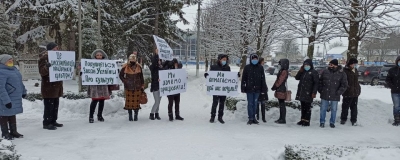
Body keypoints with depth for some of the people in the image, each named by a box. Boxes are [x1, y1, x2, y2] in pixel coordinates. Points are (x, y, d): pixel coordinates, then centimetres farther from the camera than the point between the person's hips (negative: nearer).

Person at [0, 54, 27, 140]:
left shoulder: (14, 69, 9)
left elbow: (19, 82, 23)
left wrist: (23, 91, 25)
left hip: (15, 98, 9)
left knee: (12, 114, 17)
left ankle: (13, 131, 28)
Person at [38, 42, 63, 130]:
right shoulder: (44, 58, -9)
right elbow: (42, 72, -18)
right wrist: (46, 67, -37)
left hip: (56, 86, 9)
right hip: (49, 87, -9)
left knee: (55, 105, 13)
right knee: (49, 106, -7)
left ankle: (53, 121, 21)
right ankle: (46, 123, 0)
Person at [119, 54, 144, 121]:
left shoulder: (139, 67, 3)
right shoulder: (125, 67, -3)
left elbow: (141, 77, 10)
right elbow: (121, 75, 9)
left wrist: (142, 87, 10)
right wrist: (125, 81, -3)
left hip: (137, 87, 1)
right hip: (128, 87, -1)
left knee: (137, 101, 0)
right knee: (129, 101, 2)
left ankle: (136, 116, 13)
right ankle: (130, 116, 15)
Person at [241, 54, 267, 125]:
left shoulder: (260, 68, 6)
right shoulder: (247, 67, 1)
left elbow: (263, 79, 8)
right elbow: (243, 78, 2)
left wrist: (263, 89, 5)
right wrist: (243, 88, -2)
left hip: (257, 89, 2)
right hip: (249, 89, -2)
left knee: (255, 103, 9)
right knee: (250, 103, 1)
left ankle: (253, 117, 18)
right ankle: (250, 118, 8)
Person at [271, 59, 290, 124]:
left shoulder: (284, 72, -14)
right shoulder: (281, 71, 17)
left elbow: (280, 81, -18)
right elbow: (277, 80, 18)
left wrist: (274, 87, -8)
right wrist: (274, 87, 8)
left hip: (282, 90, -10)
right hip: (279, 90, 10)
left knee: (282, 105, -6)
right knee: (281, 105, 13)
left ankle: (283, 120, -2)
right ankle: (281, 118, 20)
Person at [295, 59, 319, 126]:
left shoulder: (314, 72, -6)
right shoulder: (303, 71, 15)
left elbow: (316, 83, -11)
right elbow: (297, 78, 13)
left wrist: (314, 92, -18)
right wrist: (300, 71, -1)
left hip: (308, 93, -7)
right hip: (301, 93, 7)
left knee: (307, 107, -1)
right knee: (303, 107, 13)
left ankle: (307, 121, 5)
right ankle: (303, 119, 22)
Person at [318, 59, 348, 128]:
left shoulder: (342, 74, -3)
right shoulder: (325, 72, 2)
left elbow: (344, 85, -2)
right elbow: (320, 82, 11)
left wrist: (338, 92, -11)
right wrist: (320, 90, 2)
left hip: (335, 96, -1)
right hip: (324, 95, 1)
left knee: (334, 110, 10)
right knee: (323, 109, 6)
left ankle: (332, 122, 25)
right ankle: (322, 122, 19)